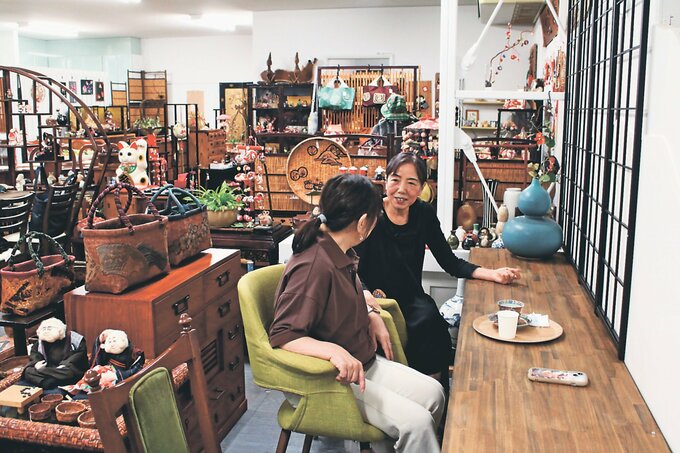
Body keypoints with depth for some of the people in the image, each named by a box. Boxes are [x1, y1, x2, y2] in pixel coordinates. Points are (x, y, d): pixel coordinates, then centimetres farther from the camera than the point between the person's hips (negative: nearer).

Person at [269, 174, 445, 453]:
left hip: (361, 363, 9)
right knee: (416, 422, -19)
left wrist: (371, 317, 1)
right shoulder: (314, 266, -27)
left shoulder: (340, 255, 3)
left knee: (432, 393, 3)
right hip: (325, 378, -9)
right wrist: (335, 351, -39)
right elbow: (282, 335, -26)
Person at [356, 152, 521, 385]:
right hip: (376, 303, -3)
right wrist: (365, 294, -35)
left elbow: (451, 263, 6)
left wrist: (492, 274, -8)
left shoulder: (424, 214, 2)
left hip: (412, 301, 4)